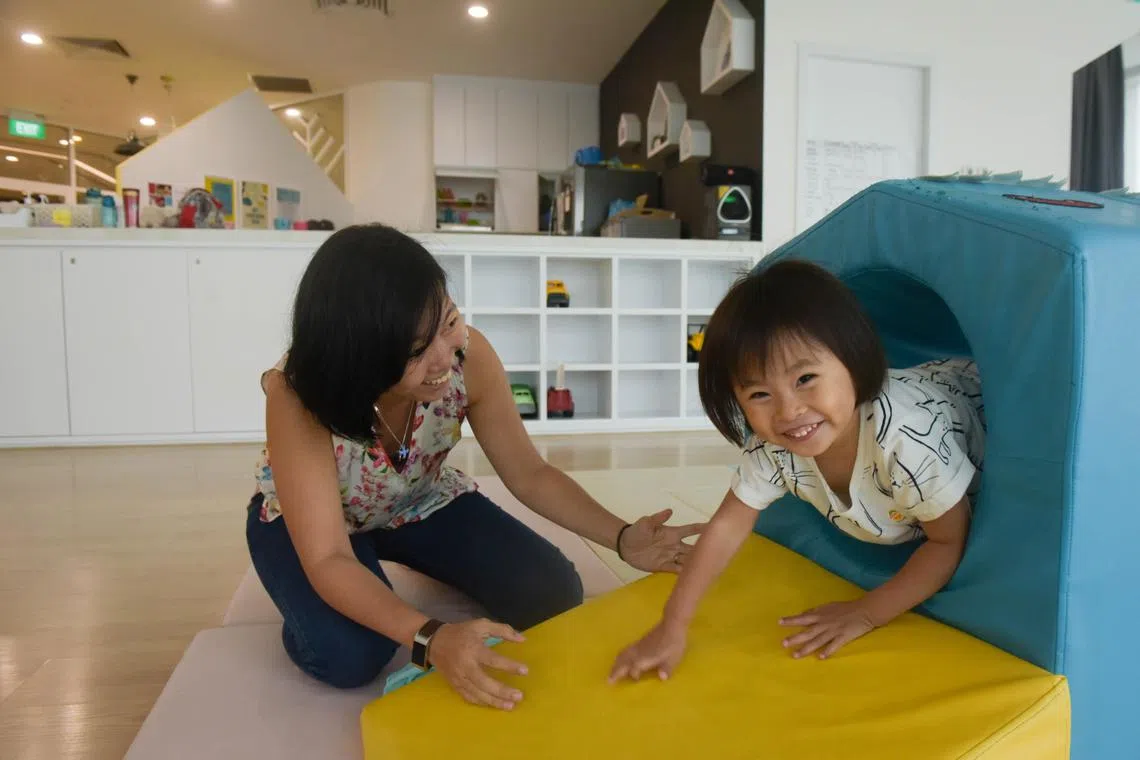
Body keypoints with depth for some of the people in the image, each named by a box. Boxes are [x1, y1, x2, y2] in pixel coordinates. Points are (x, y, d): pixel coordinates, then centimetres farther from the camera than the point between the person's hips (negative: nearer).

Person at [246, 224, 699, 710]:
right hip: (306, 518, -2)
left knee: (552, 593, -12)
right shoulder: (296, 394, -37)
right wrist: (430, 636, -54)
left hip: (423, 502, 3)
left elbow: (529, 474, -18)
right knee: (349, 655, -29)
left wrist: (622, 538, -30)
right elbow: (328, 561, -38)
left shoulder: (469, 356, -30)